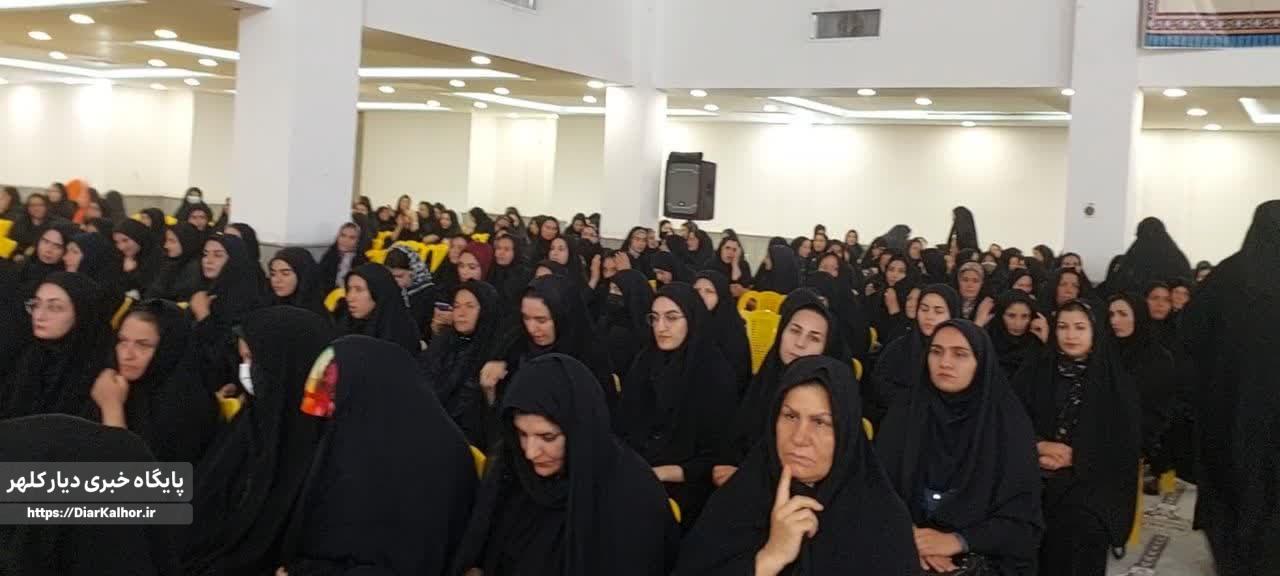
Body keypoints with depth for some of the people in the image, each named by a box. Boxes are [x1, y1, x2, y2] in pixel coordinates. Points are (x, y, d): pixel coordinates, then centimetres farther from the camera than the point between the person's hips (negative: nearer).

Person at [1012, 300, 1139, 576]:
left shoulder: (1115, 380, 5)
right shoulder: (1033, 373, 10)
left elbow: (1127, 441, 0)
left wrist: (1075, 457, -8)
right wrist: (1039, 446, -11)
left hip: (1092, 486, -1)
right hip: (1038, 484, 1)